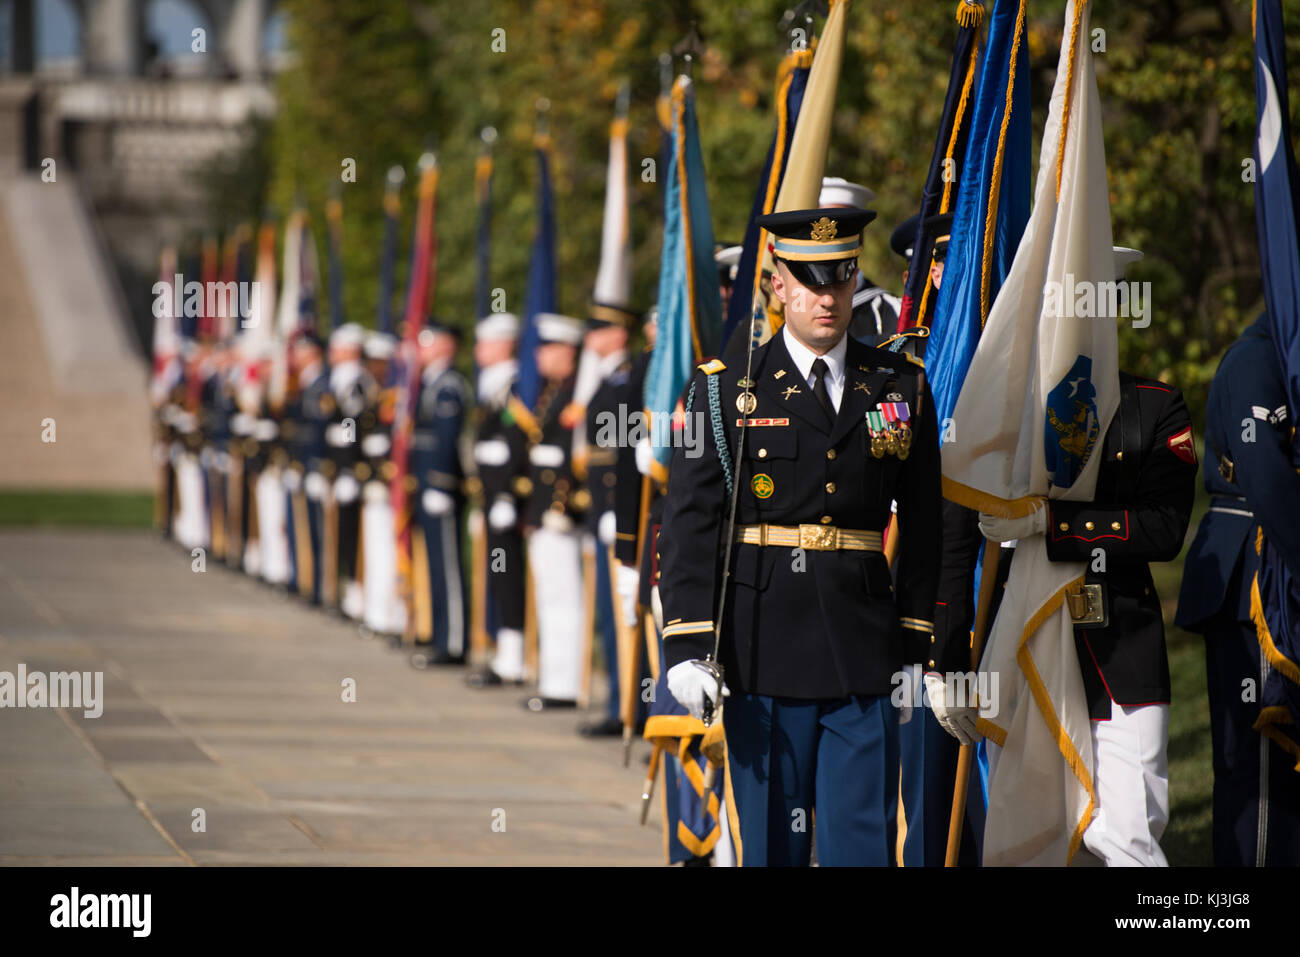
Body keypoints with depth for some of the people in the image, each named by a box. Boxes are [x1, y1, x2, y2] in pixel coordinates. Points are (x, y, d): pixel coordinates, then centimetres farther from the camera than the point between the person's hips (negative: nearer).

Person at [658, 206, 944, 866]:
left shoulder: (901, 388, 9)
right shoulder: (725, 390, 2)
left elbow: (922, 529, 12)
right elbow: (688, 527, -2)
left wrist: (917, 648, 9)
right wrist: (688, 647, -10)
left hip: (865, 661, 1)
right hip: (762, 656, -1)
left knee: (864, 842, -2)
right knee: (772, 843, 4)